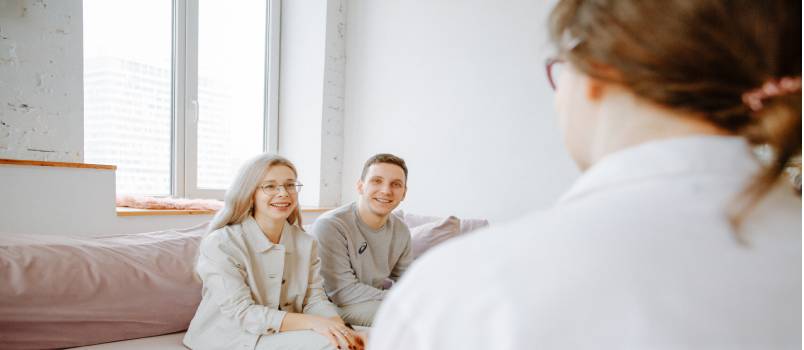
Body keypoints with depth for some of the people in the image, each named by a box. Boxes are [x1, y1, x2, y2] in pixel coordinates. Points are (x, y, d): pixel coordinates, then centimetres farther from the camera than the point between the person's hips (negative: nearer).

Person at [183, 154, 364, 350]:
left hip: (285, 334, 5)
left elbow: (314, 299, -2)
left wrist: (340, 328, -24)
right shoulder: (221, 244, -14)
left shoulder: (306, 243, 4)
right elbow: (242, 314, -21)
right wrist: (313, 322, -31)